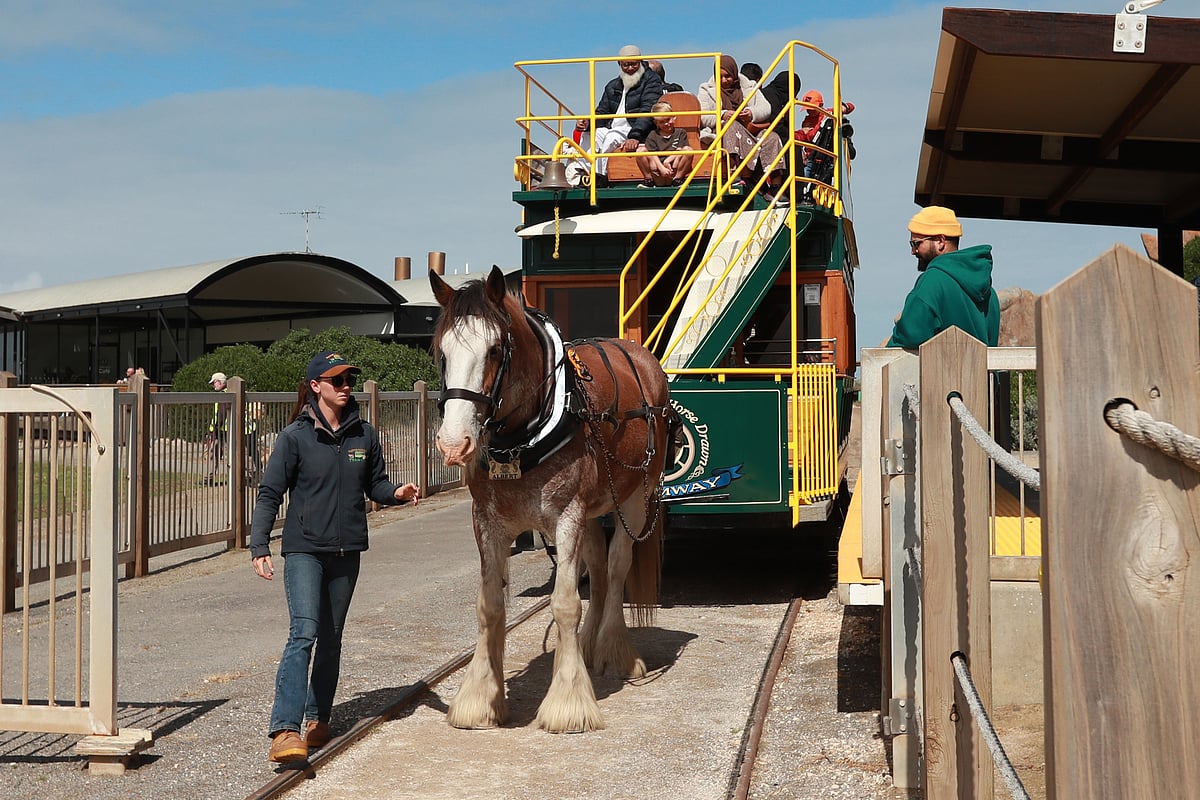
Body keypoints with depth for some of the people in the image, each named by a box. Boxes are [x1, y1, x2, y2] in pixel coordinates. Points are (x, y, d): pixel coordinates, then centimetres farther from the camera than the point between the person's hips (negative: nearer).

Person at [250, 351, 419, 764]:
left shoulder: (364, 434, 5)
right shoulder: (295, 436, -6)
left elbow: (375, 485, 12)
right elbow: (270, 494, -5)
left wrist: (397, 493, -10)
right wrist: (259, 547, -13)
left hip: (346, 552, 4)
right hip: (304, 549, -4)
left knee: (331, 639, 13)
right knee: (304, 633, -18)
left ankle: (317, 718, 27)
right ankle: (285, 730, -24)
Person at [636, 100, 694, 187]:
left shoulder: (680, 133, 11)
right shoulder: (653, 135, 10)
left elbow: (680, 151, -1)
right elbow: (653, 154, -3)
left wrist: (668, 160, -18)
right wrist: (662, 168, -19)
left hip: (675, 171, 0)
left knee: (688, 149, -20)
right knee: (640, 150, -15)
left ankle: (678, 179, -15)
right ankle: (648, 179, -6)